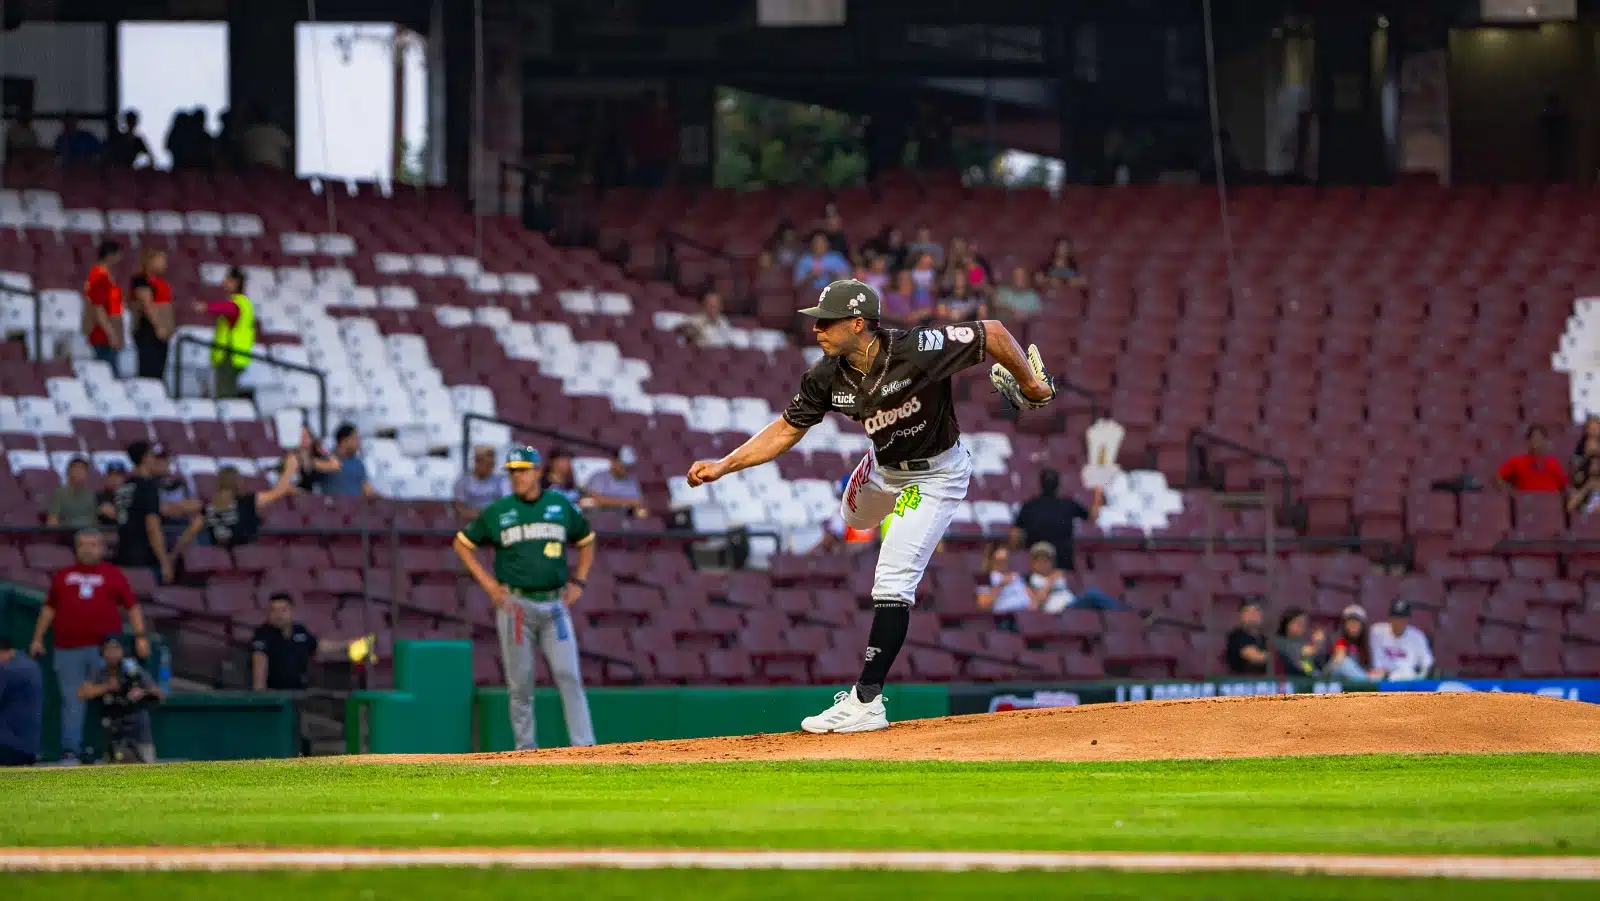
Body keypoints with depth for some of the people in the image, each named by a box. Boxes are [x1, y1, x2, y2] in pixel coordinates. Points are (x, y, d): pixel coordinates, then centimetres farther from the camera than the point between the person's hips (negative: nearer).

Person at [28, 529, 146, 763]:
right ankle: (70, 751, 0)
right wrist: (38, 638, 15)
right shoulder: (62, 576, 15)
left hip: (104, 647, -2)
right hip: (69, 649, 2)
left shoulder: (113, 575, 8)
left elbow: (132, 607, 7)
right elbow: (49, 609, 19)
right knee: (72, 702, 0)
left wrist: (140, 636, -2)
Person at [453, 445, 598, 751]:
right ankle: (525, 745, 10)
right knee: (520, 681, 1)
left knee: (568, 675, -9)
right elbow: (462, 544, 11)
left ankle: (585, 746, -13)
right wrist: (488, 583, 2)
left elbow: (586, 540, 23)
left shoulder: (562, 506, 7)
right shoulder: (498, 511, 2)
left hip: (554, 605, 1)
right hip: (516, 606, -1)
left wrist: (578, 581, 11)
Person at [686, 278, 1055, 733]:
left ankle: (866, 701, -17)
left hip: (937, 473, -7)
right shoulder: (829, 376, -17)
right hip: (883, 469, 7)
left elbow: (993, 332, -26)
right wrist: (723, 466, -16)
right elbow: (787, 429, -7)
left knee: (893, 582, -16)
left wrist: (1031, 385, -15)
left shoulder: (919, 350, -35)